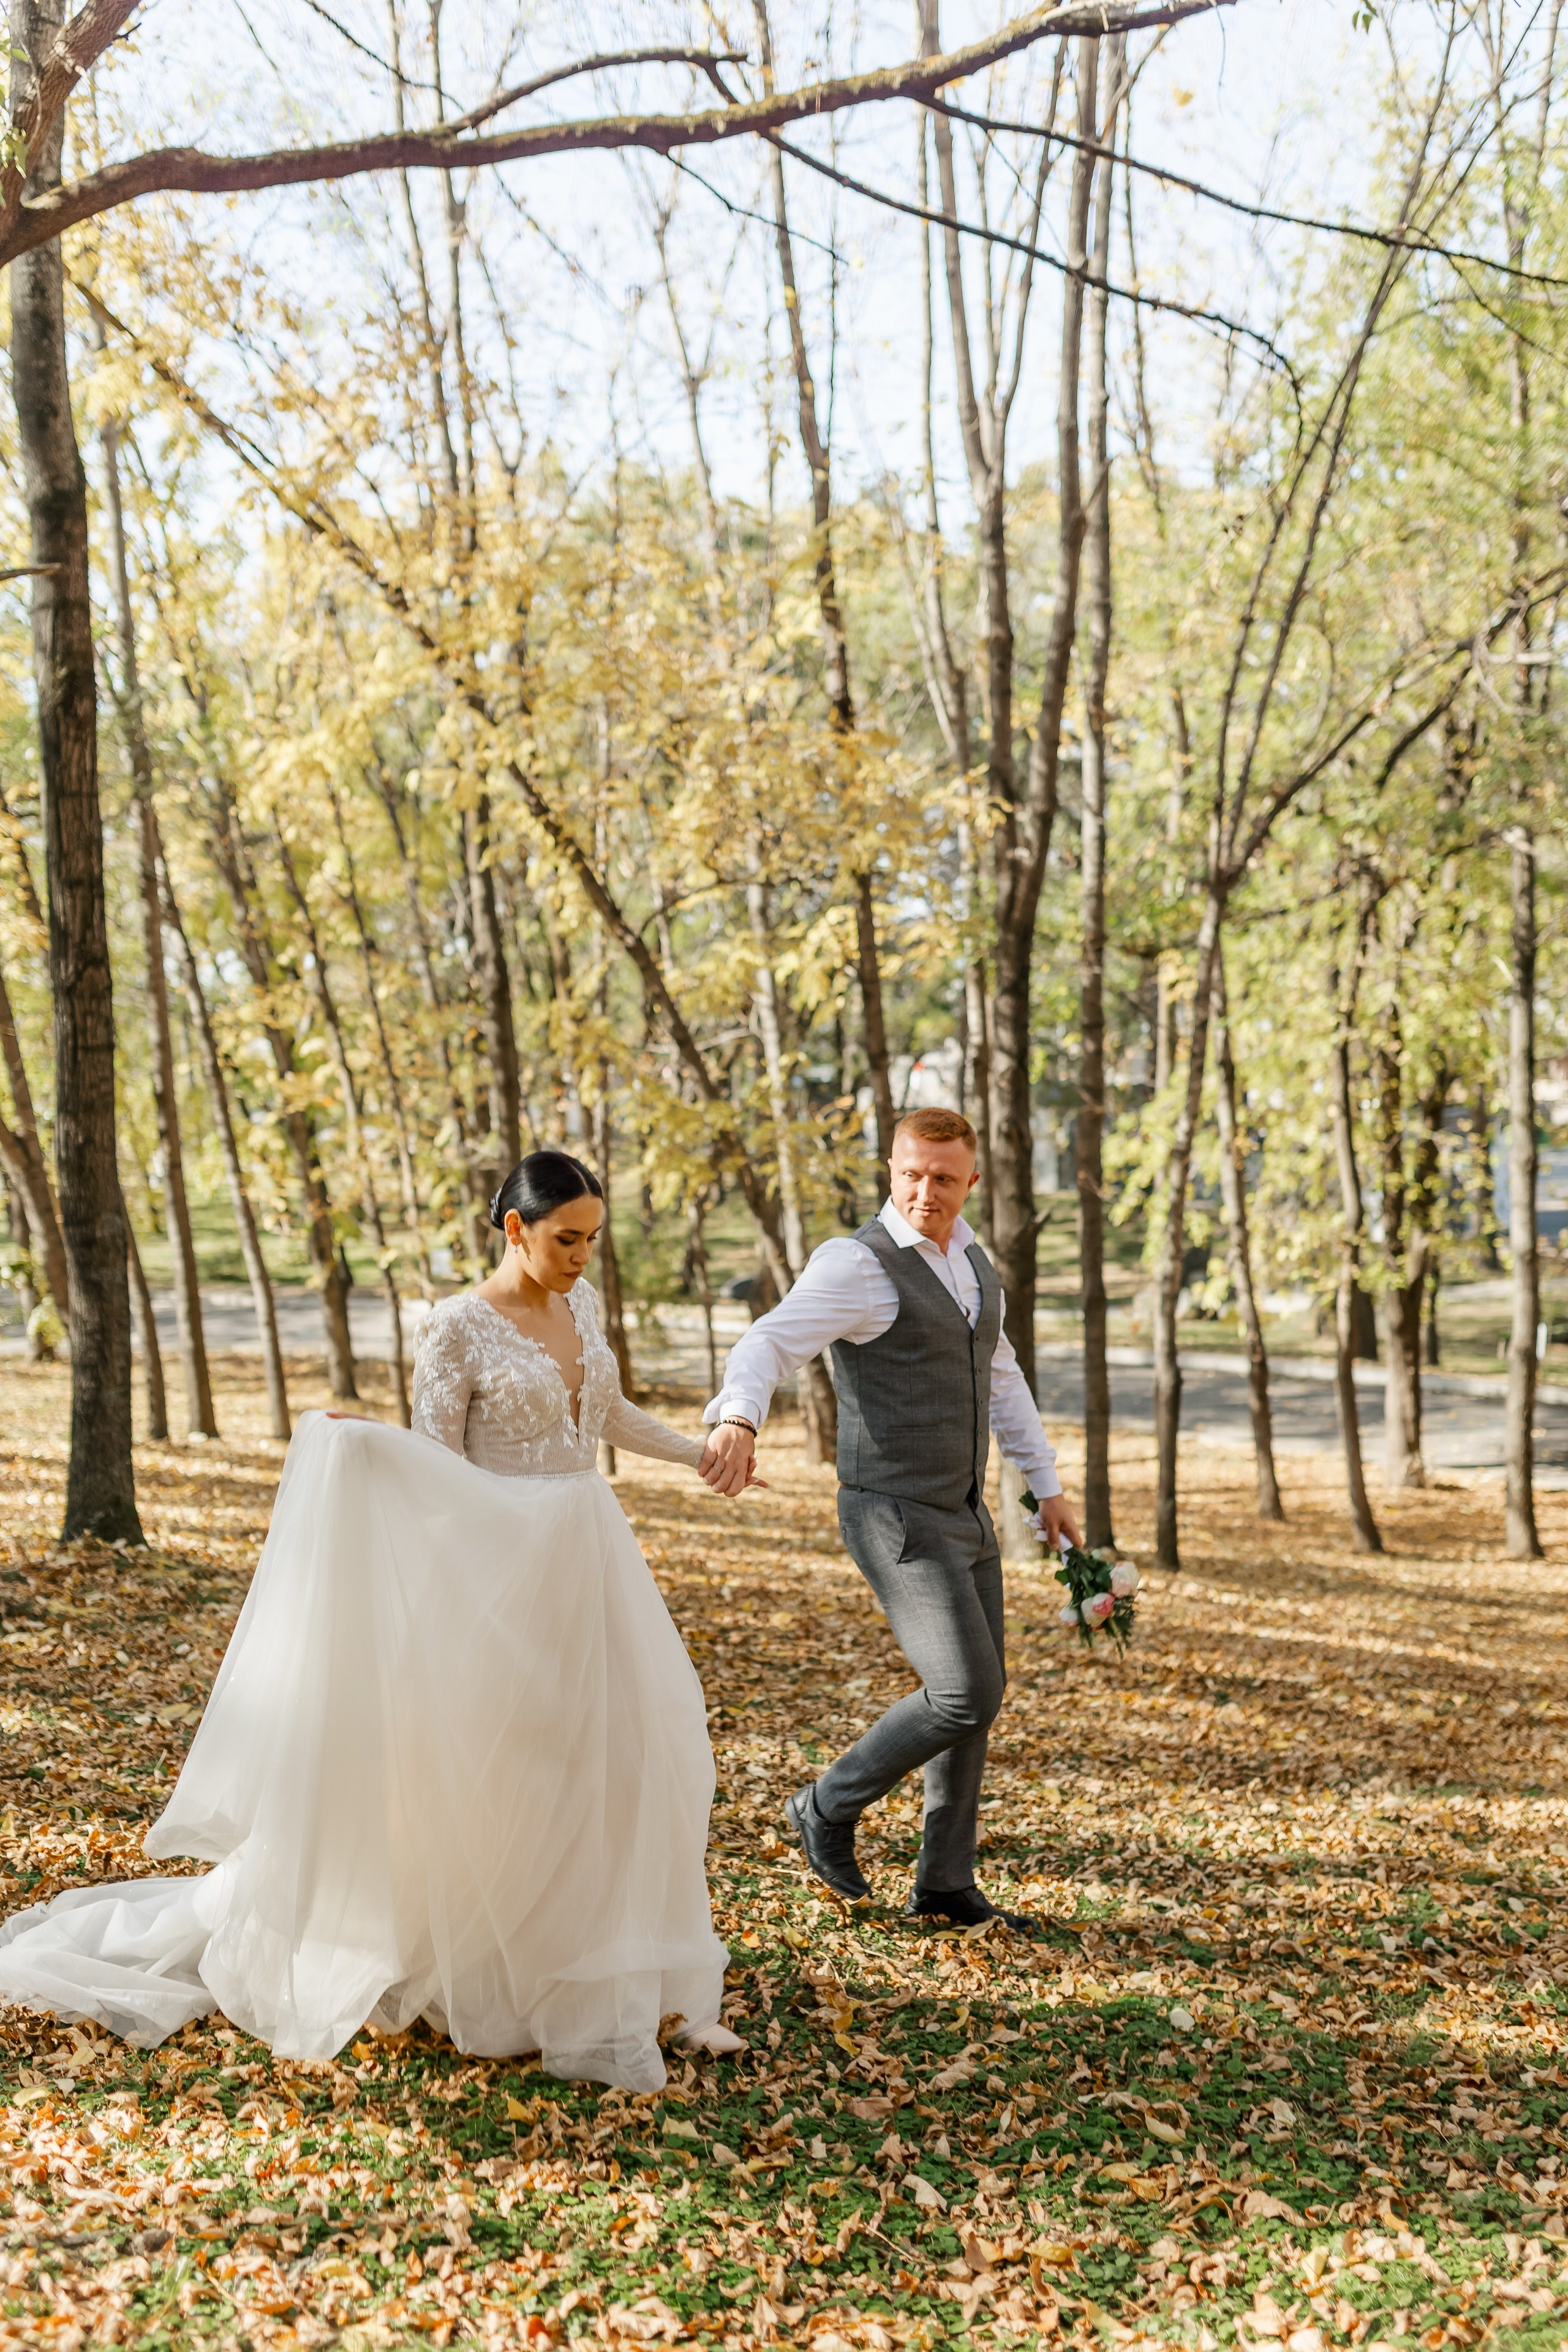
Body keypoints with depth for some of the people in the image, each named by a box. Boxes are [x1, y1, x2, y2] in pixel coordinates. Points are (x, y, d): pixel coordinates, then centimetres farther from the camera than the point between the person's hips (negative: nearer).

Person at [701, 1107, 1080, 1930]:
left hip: (961, 1515, 8)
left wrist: (1048, 1484, 22)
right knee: (967, 1697, -13)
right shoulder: (857, 1266, -17)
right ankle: (829, 1808, 9)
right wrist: (737, 1420, -55)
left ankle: (945, 1886, 25)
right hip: (896, 1523, -8)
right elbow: (767, 1347, -33)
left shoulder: (969, 1261, 10)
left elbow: (999, 1377, 23)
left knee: (973, 1698, 12)